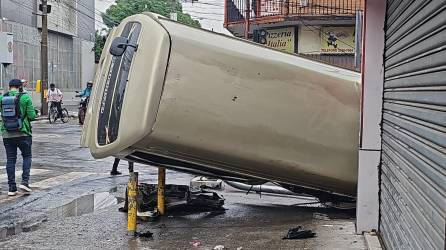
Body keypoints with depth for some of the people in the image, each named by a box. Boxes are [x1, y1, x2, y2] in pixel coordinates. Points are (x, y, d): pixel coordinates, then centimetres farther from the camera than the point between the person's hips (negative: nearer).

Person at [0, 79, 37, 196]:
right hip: (23, 133, -3)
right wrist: (34, 112, 11)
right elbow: (32, 116, -9)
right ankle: (25, 181, 0)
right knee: (27, 156, 15)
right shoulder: (25, 97, -7)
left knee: (10, 160, 9)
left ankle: (12, 188, 10)